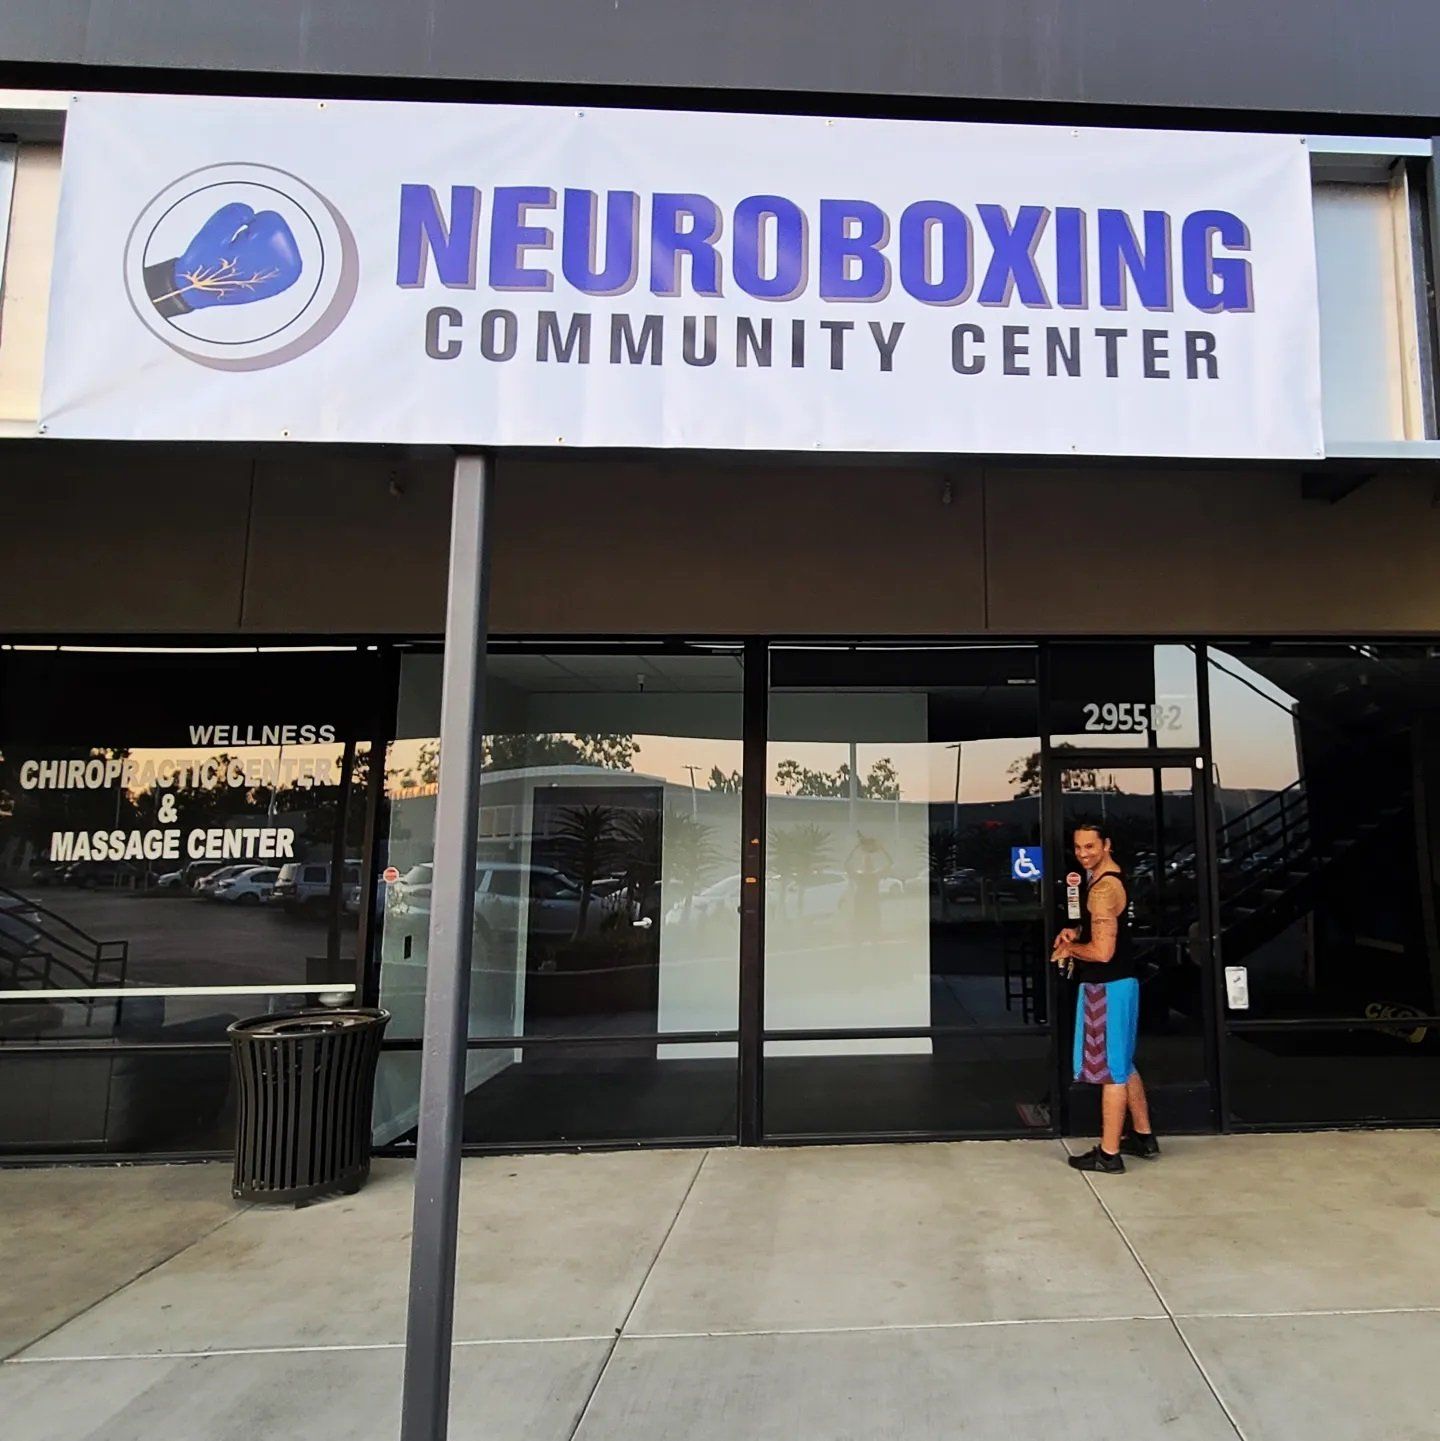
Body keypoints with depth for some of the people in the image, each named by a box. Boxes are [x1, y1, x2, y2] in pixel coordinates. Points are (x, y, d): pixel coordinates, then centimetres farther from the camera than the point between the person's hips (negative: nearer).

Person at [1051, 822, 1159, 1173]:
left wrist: (1068, 949, -10)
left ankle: (1108, 1153, 8)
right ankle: (1143, 1137, 32)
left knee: (1111, 1071, -1)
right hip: (1119, 983, 10)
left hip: (1107, 988, -10)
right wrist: (1076, 933, 8)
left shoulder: (1103, 889, -22)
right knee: (1123, 1065, 20)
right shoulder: (1112, 877, 10)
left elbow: (1102, 951, -27)